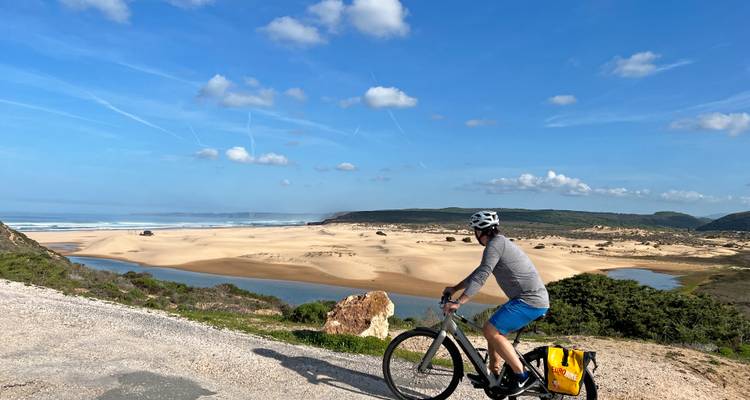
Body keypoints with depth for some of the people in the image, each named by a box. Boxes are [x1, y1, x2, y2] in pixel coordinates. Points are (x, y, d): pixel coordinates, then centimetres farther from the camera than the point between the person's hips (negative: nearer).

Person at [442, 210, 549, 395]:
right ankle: (494, 375, 24)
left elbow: (481, 276, -22)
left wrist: (458, 302, -24)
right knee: (494, 330, 15)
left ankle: (522, 376, -5)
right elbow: (480, 272, 25)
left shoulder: (495, 244, -13)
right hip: (534, 298, 10)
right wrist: (455, 288, 27)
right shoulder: (500, 242, 18)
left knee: (490, 330, -13)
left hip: (530, 300, -10)